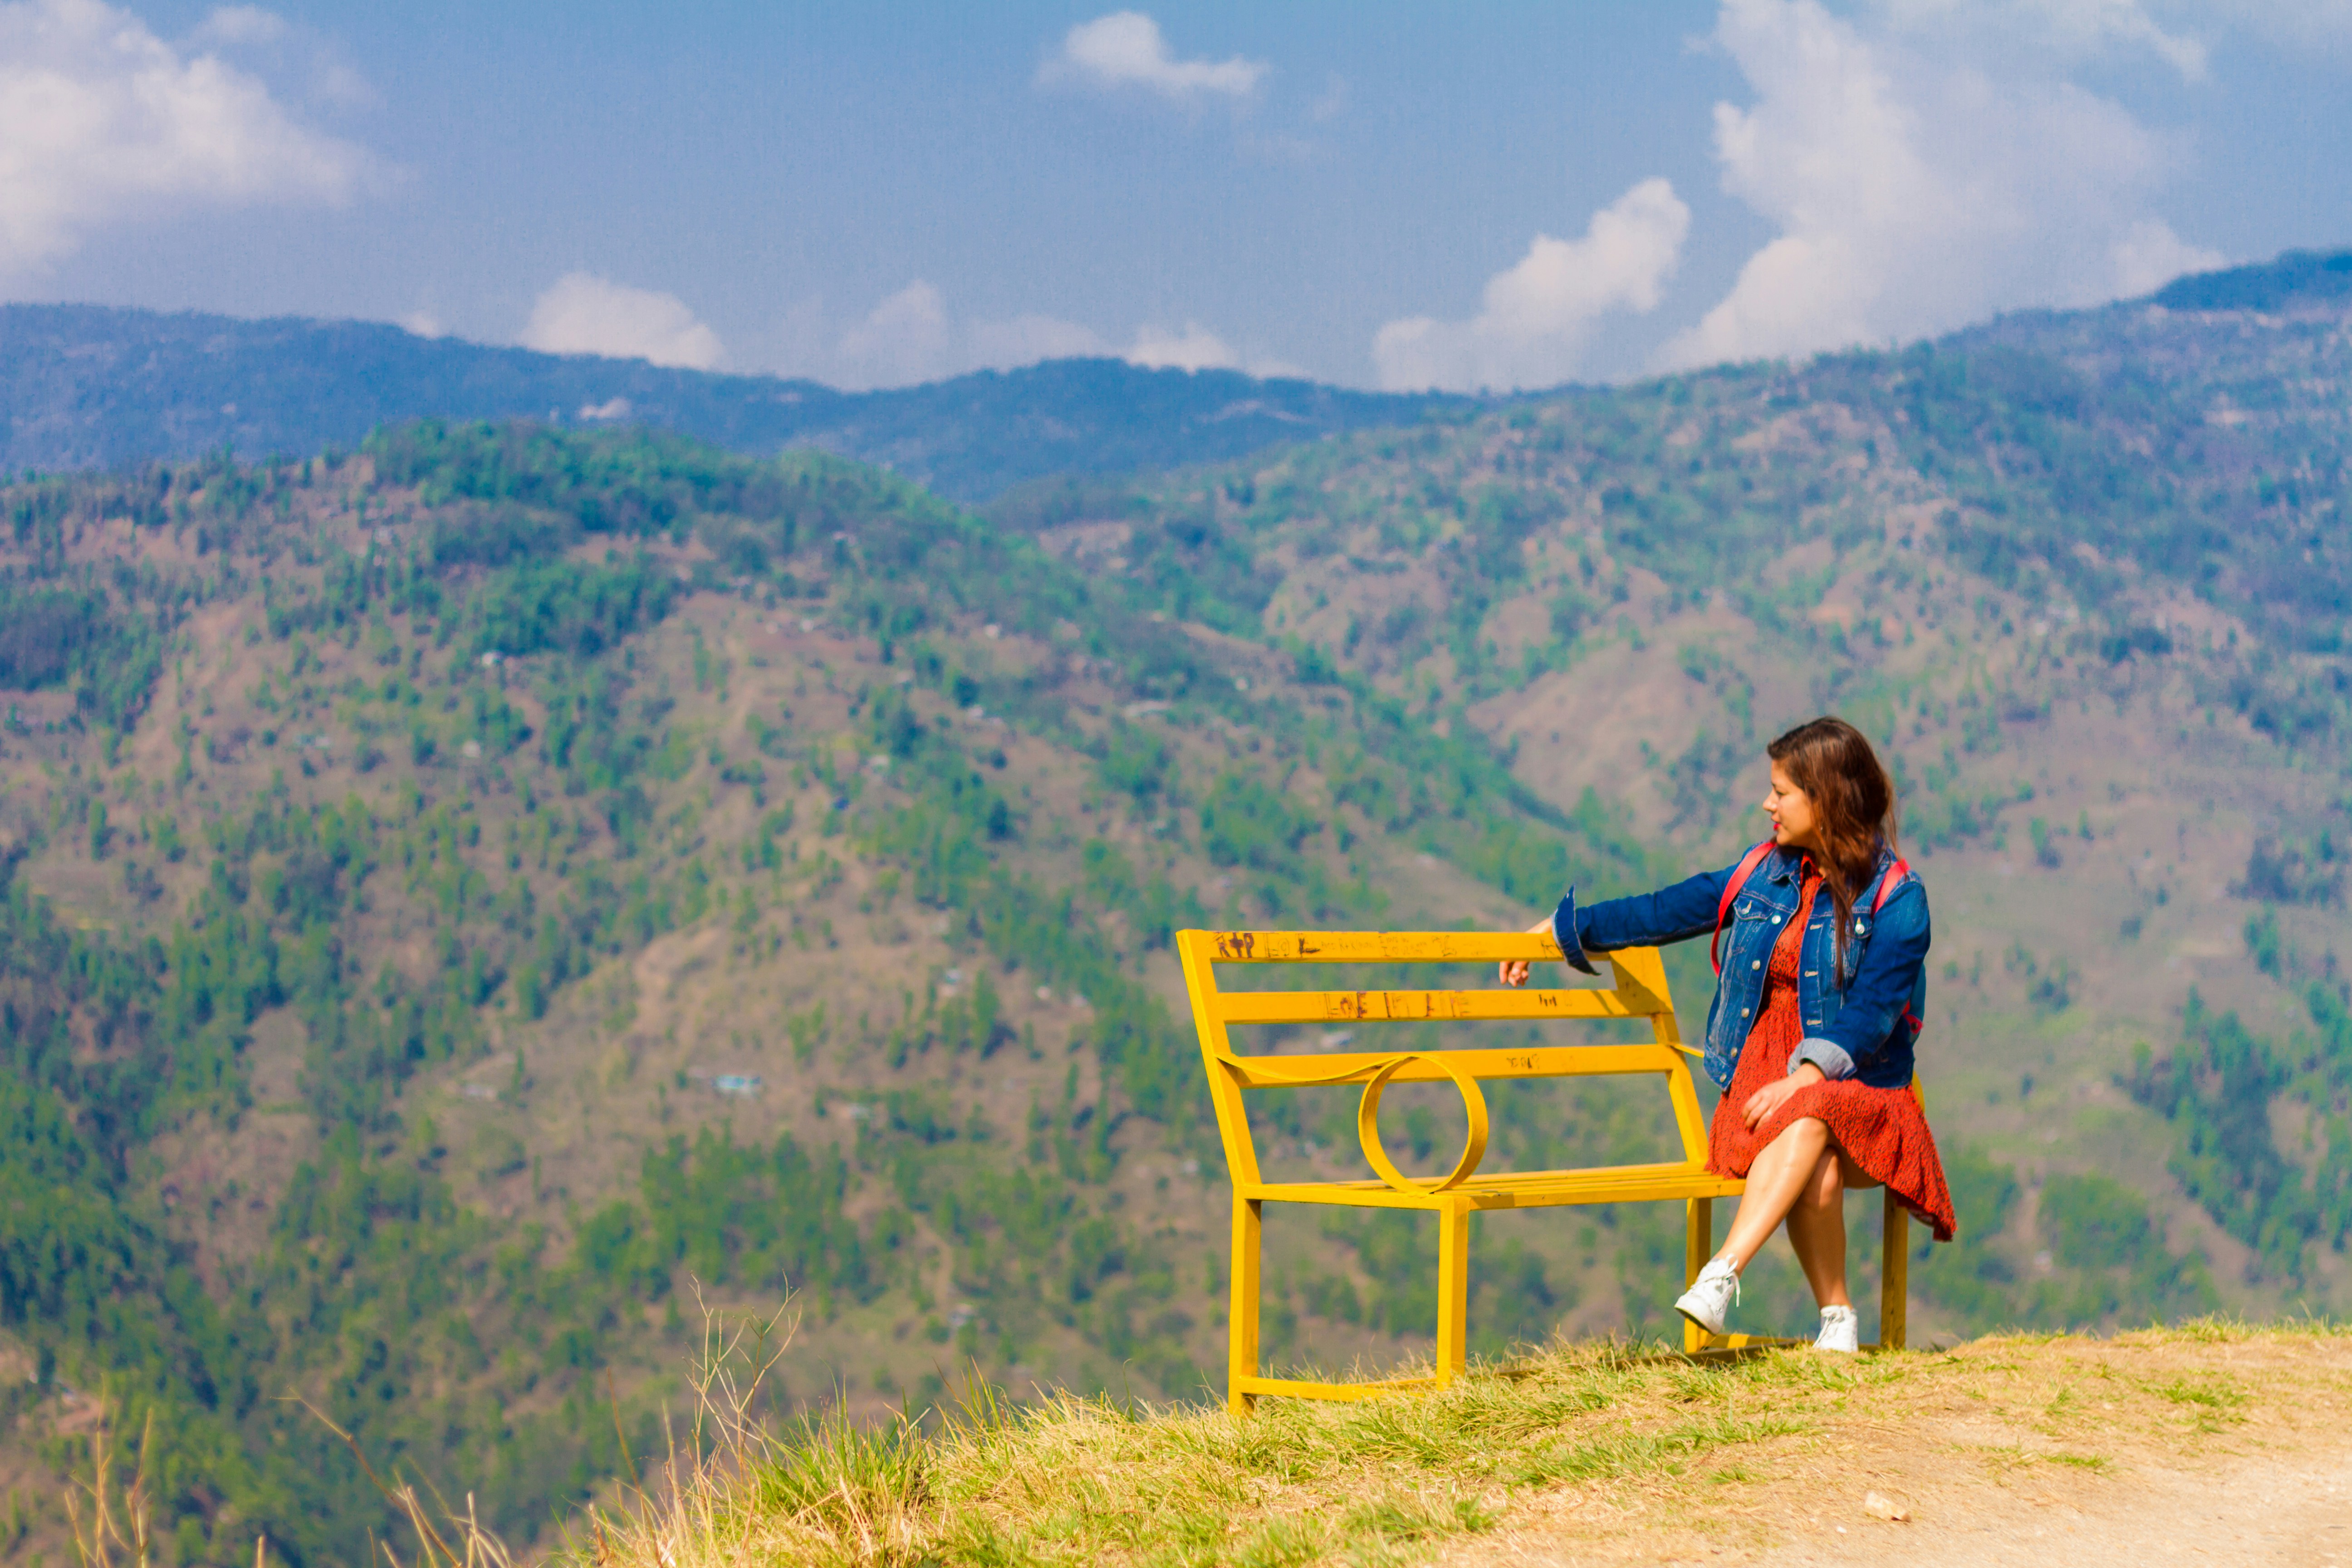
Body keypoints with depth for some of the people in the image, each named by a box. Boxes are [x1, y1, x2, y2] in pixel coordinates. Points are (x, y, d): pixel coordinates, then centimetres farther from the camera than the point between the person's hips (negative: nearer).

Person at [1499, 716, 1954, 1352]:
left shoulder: (1896, 899, -4)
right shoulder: (1764, 875, 12)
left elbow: (1871, 1014, -13)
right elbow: (1664, 911, 22)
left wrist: (1803, 1077, -26)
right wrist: (1561, 930, 26)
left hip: (1858, 1090, -3)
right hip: (1762, 1080, 3)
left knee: (1807, 1119, -39)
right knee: (1816, 1173, -32)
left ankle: (1721, 1277, -49)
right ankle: (1837, 1319, -24)